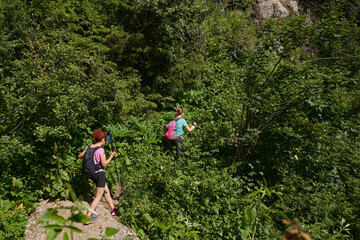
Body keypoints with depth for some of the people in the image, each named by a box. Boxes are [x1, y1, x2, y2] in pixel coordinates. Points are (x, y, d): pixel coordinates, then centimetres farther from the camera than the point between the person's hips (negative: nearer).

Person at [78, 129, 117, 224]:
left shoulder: (89, 147, 2)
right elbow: (104, 164, -22)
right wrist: (111, 156, -11)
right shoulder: (101, 150, -19)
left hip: (93, 174, 8)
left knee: (107, 191, 20)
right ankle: (88, 216, 2)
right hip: (100, 174, -8)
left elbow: (80, 156, 12)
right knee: (98, 196, 1)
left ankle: (113, 210, 29)